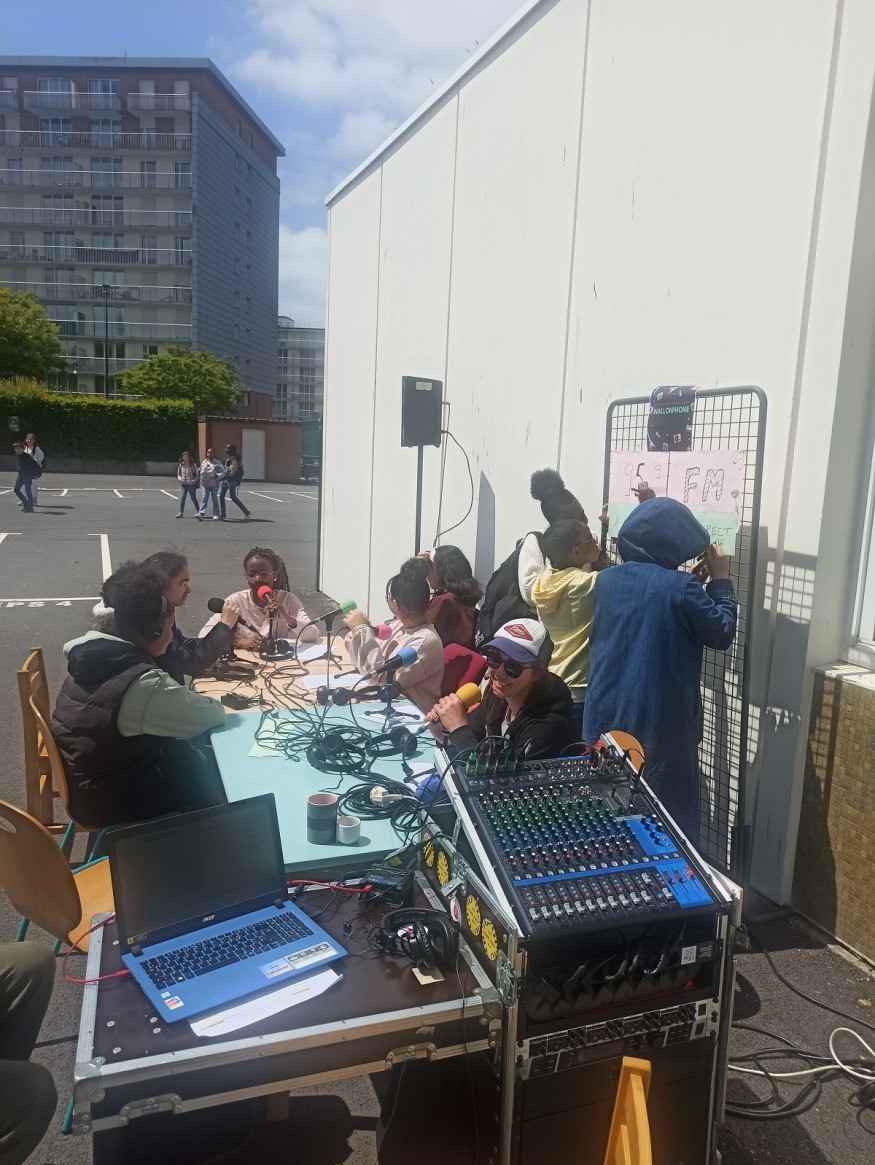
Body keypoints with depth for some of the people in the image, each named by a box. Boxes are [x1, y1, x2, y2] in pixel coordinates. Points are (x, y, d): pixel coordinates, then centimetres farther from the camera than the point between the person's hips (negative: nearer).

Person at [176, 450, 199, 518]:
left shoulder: (193, 465, -5)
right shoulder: (180, 465, 6)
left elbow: (197, 474, -3)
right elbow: (178, 474, 16)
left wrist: (194, 481, -18)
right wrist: (179, 478, -5)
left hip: (191, 485, -3)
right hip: (183, 484, 3)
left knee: (193, 498, 6)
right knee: (182, 498, -4)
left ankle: (197, 512, 19)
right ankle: (180, 512, 0)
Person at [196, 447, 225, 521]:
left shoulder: (217, 463, -3)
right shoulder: (204, 462, 8)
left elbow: (223, 472, -7)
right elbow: (200, 471, 19)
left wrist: (217, 476, -23)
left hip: (214, 484, -2)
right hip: (205, 484, 2)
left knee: (215, 499, 6)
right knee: (204, 498, -8)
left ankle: (216, 515, 13)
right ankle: (201, 513, -18)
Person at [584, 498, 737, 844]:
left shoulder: (606, 580, 1)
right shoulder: (681, 588, -16)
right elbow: (722, 634, -3)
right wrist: (721, 580, 7)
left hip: (605, 722, 5)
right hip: (659, 727, -5)